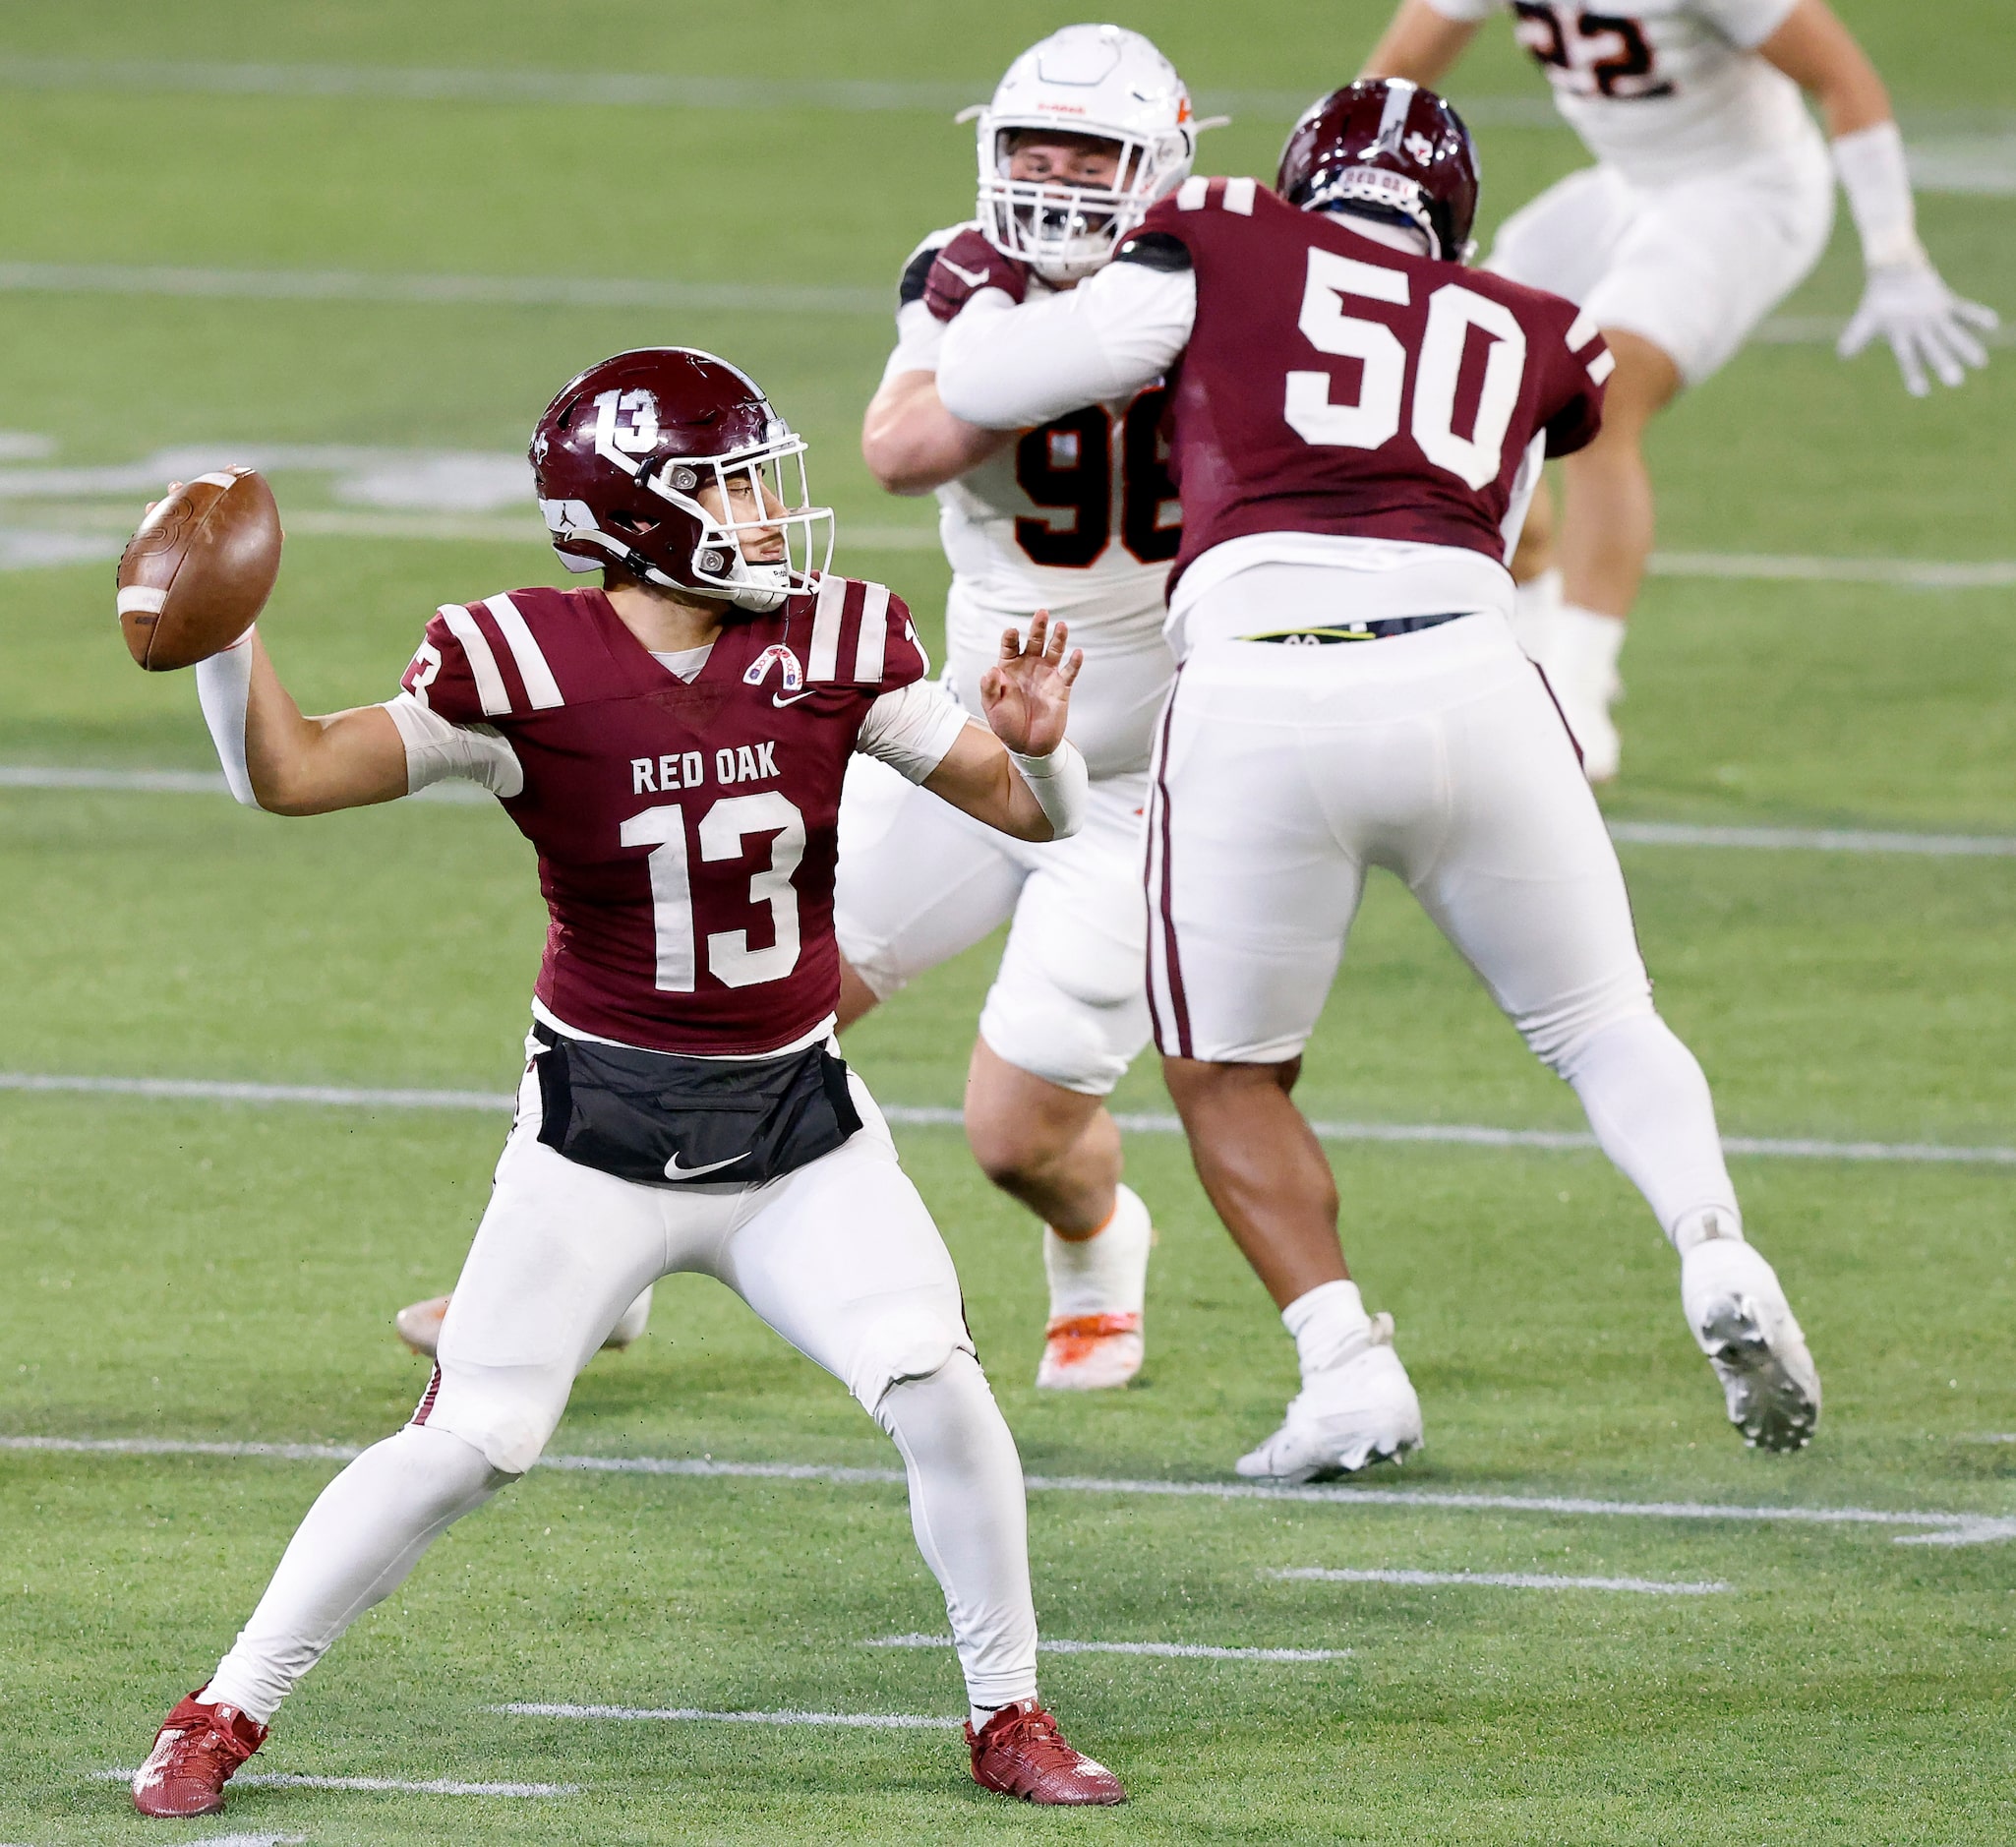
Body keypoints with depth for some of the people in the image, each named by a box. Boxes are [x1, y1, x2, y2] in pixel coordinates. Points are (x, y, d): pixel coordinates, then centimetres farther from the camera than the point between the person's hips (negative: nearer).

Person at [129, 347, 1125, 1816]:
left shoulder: (831, 649, -3)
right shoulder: (528, 669, -12)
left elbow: (1031, 811, 1)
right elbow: (291, 775, -13)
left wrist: (1035, 743, -21)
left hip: (799, 1128, 2)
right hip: (602, 1130, -2)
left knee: (937, 1388, -15)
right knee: (465, 1447, -6)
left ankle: (1010, 1720, 4)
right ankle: (225, 1715, 9)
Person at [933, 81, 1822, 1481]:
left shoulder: (1225, 255, 16)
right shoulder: (1524, 343, 25)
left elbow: (987, 391, 14)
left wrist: (976, 301, 37)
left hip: (1261, 695, -2)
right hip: (1466, 678, 2)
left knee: (1228, 1078, 17)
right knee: (1604, 1031, 19)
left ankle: (1345, 1365, 1)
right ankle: (1715, 1250, -7)